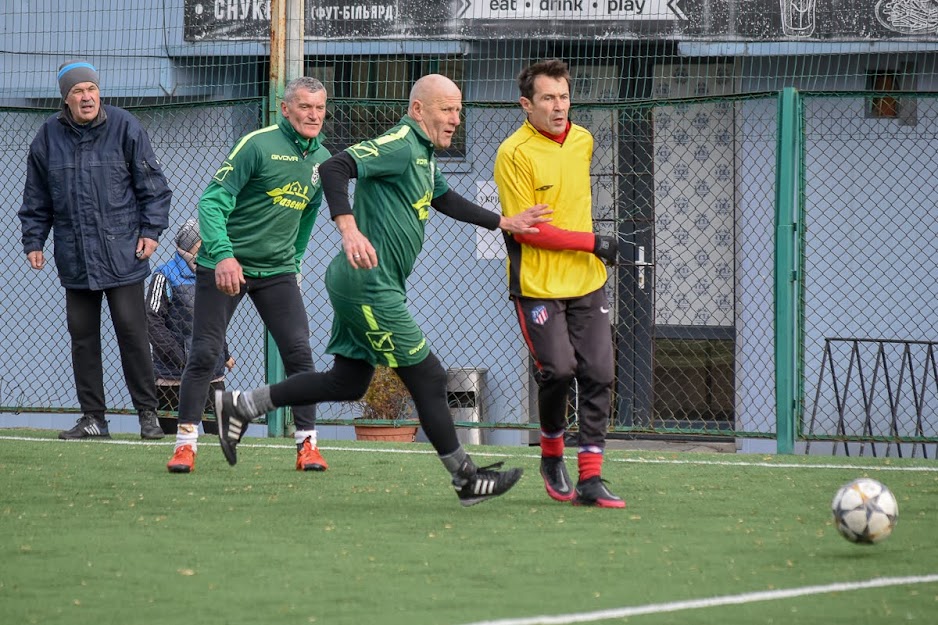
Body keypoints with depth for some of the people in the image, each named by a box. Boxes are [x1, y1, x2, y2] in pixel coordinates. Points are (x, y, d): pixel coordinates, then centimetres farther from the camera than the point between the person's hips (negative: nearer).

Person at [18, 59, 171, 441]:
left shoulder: (124, 128, -2)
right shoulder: (49, 137, 6)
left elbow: (153, 185, 3)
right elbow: (36, 199, 15)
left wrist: (151, 230, -4)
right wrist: (33, 241, 9)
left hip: (123, 256, -3)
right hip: (75, 260, 3)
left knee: (132, 333, -5)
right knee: (82, 336, 5)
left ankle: (147, 413, 3)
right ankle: (92, 418, 11)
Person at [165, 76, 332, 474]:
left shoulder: (322, 160, 6)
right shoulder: (258, 146, -14)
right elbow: (212, 202, -17)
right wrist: (222, 254, -28)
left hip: (277, 270, 5)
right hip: (224, 265, -5)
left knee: (299, 353, -6)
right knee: (205, 353, -6)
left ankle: (307, 444, 2)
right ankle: (186, 443, 2)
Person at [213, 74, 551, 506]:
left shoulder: (423, 155, 17)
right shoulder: (399, 145, -15)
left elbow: (445, 200, 33)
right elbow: (334, 168, -27)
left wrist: (505, 223, 28)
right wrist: (350, 229, -39)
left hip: (360, 287, 11)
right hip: (370, 287, -11)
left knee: (348, 382, 15)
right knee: (428, 380, -2)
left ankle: (240, 406, 19)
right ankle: (466, 479, 7)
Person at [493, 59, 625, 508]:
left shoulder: (583, 141, 7)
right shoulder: (514, 154, -14)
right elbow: (525, 229, -16)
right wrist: (592, 243, -17)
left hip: (587, 283, 6)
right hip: (537, 285, -6)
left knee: (598, 374, -3)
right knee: (558, 368, -15)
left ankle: (590, 479, -1)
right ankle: (552, 454, 12)